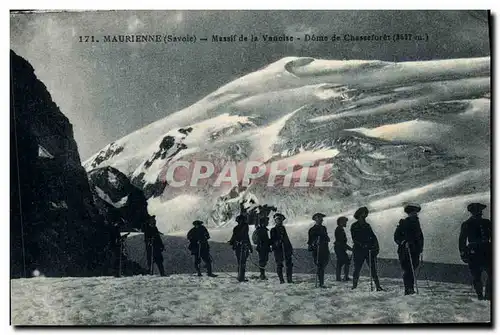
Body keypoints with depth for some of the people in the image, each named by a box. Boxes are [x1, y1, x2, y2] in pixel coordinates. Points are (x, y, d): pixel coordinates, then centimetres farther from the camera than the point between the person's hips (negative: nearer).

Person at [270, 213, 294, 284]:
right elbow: (272, 241, -1)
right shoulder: (273, 230, 3)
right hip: (278, 249, -5)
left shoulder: (283, 228, 18)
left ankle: (289, 279, 6)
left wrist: (291, 248, 20)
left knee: (289, 264, 0)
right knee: (279, 265, 0)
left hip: (286, 248, 5)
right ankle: (281, 280, 7)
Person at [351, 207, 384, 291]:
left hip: (370, 250, 4)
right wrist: (363, 245, -19)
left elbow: (373, 237, 16)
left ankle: (378, 286, -1)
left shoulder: (367, 226, 17)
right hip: (359, 251, -3)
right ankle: (354, 286, 12)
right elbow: (354, 239, -6)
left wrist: (376, 247, 1)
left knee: (373, 269, -1)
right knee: (357, 269, 1)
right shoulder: (354, 226, 3)